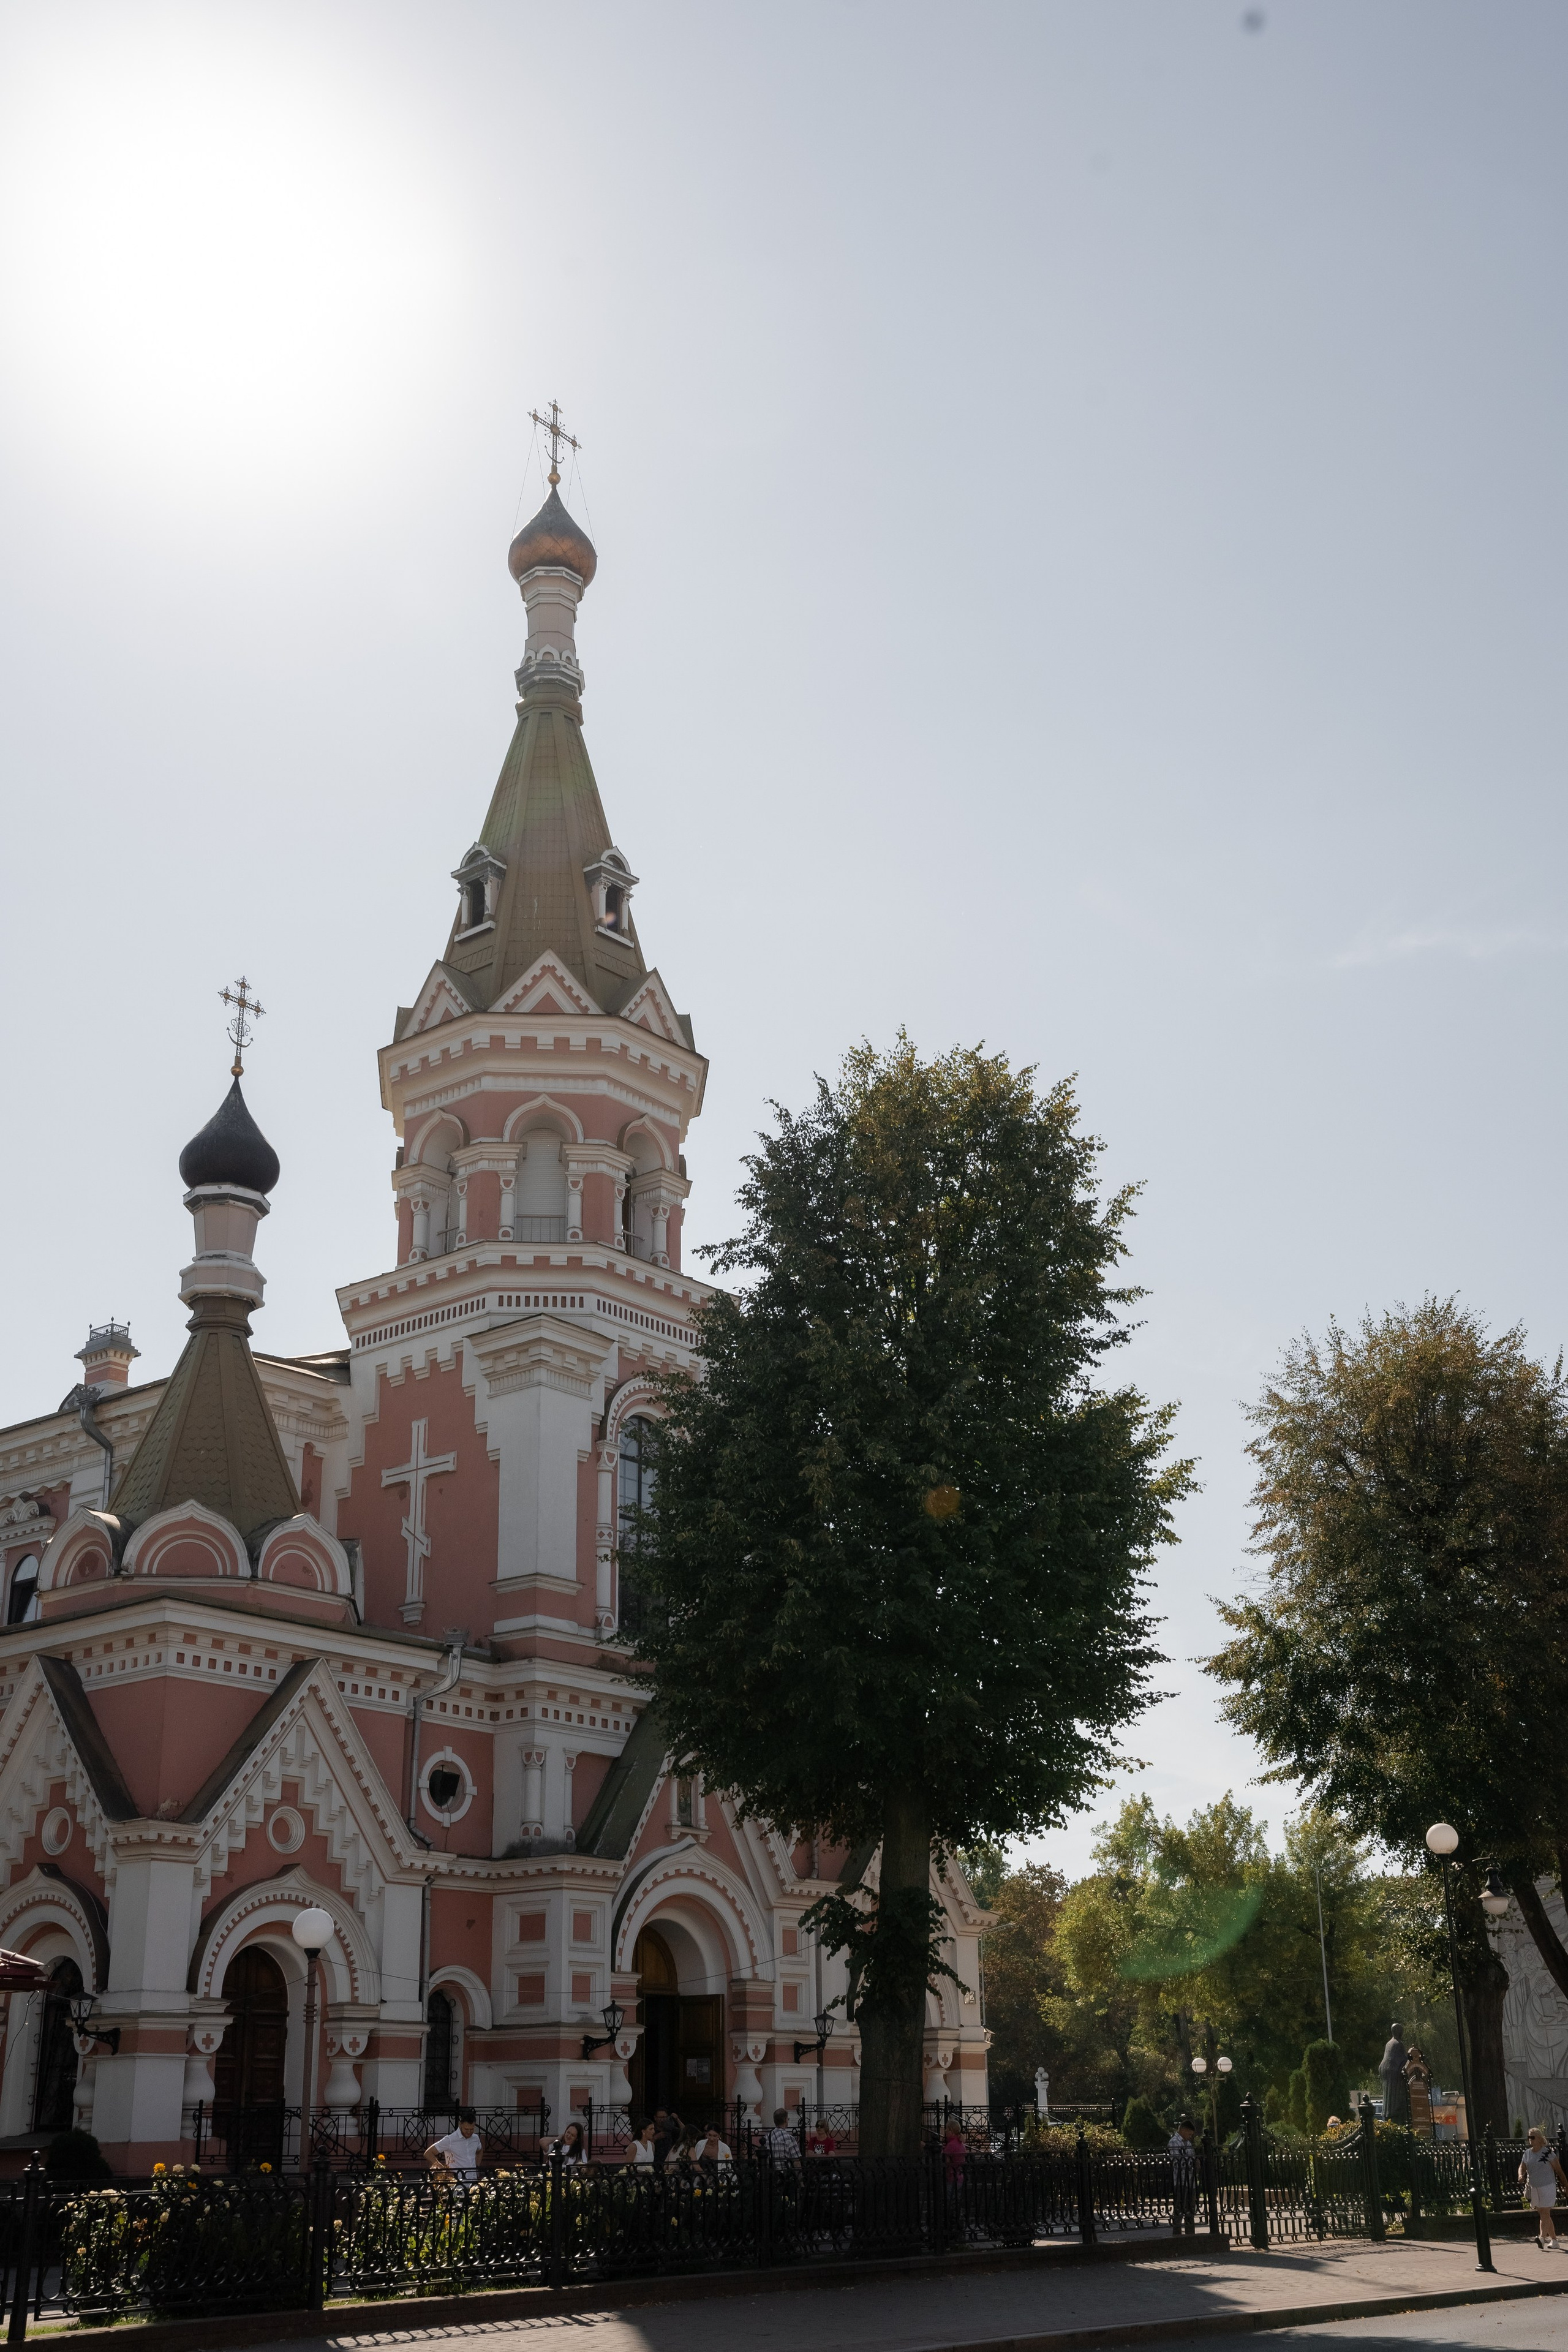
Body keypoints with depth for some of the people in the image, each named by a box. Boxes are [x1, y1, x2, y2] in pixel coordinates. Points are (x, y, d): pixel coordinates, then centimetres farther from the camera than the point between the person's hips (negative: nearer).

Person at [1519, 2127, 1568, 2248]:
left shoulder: (1548, 2153, -9)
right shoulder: (1527, 2154, 8)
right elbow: (1522, 2167, 11)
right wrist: (1521, 2175, -12)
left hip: (1547, 2187, -6)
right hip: (1534, 2188, 6)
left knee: (1545, 2213, -15)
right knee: (1543, 2215, 12)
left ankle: (1542, 2237, -26)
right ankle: (1554, 2239, 22)